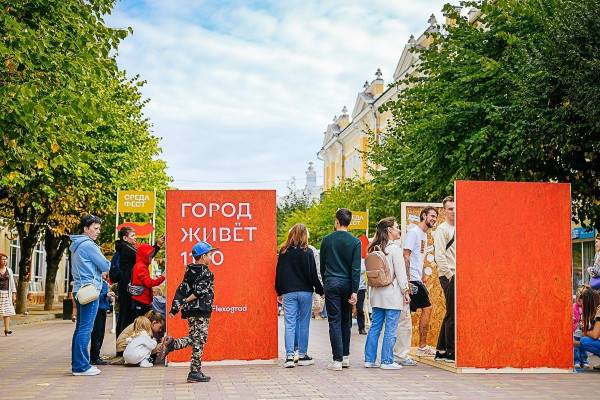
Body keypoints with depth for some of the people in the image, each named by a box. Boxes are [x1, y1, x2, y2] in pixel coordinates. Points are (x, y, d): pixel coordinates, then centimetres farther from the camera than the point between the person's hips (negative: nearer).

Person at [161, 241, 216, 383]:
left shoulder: (190, 271, 13)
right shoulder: (206, 273, -11)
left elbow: (181, 289, 9)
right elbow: (199, 292, -20)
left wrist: (175, 307, 7)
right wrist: (186, 302, -10)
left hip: (190, 312, 8)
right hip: (201, 311, -8)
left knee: (194, 339, 20)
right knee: (199, 341, -3)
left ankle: (171, 343, 4)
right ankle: (195, 373, -1)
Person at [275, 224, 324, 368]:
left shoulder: (283, 252, 3)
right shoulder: (307, 252, -6)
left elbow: (279, 273, 8)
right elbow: (312, 274, -5)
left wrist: (279, 292, 18)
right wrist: (320, 290, 6)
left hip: (288, 292, 2)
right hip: (305, 292, -2)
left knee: (290, 324, 1)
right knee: (303, 323, 6)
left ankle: (289, 356, -7)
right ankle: (302, 355, 10)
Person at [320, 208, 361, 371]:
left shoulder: (327, 240, 1)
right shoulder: (355, 242, -2)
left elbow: (322, 265, 9)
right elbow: (356, 268, -7)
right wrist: (354, 291, -6)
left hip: (331, 283, -1)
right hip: (347, 284, 1)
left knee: (334, 322, -1)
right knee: (346, 321, 14)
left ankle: (338, 360, -6)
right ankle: (346, 357, 19)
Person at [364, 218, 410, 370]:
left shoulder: (374, 248, 9)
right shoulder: (395, 248, -11)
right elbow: (400, 272, -11)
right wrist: (405, 291, -3)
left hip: (377, 293, 7)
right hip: (392, 294, -7)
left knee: (375, 327, 11)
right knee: (390, 329, -1)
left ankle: (370, 359, 14)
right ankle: (387, 361, 2)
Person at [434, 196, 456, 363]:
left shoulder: (457, 229, 18)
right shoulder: (442, 229, -7)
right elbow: (440, 256, -14)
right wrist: (450, 275, -16)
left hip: (457, 276, 8)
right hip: (449, 276, -8)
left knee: (451, 314, 11)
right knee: (452, 314, -7)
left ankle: (441, 351, 17)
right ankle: (450, 352, -2)